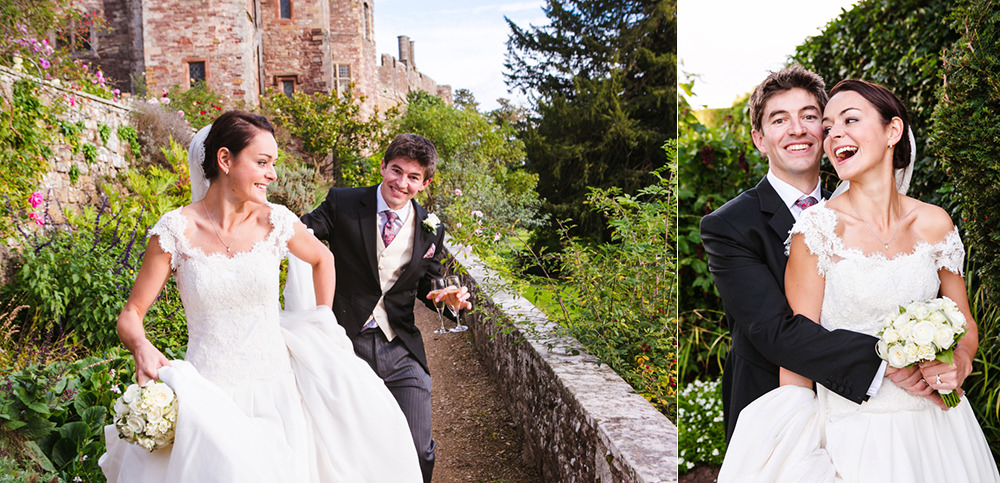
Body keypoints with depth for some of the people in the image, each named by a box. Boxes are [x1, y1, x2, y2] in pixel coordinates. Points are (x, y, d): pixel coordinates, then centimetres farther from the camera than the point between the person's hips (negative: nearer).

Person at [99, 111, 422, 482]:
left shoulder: (275, 221, -3)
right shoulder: (176, 231, -8)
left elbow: (322, 259, 17)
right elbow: (131, 314, -3)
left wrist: (324, 324, 15)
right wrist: (141, 348, -24)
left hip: (274, 393, 2)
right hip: (208, 398, -1)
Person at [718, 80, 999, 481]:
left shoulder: (934, 223, -2)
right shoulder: (817, 229, -13)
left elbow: (965, 325, 10)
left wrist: (960, 362, -12)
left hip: (935, 421, 4)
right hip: (853, 429, -4)